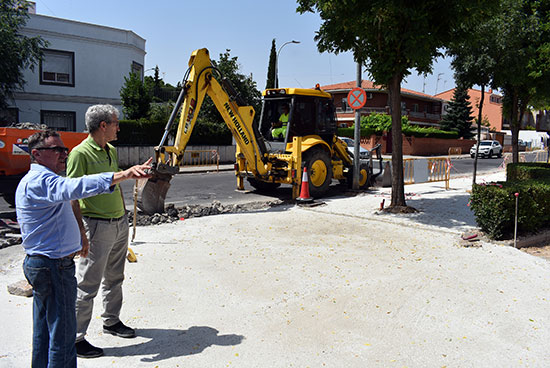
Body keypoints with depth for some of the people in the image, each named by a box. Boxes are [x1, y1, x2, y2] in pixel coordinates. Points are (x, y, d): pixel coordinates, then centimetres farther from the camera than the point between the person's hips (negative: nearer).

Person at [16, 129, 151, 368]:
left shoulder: (33, 181, 16)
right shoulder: (41, 180, -19)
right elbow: (77, 187, -40)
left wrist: (73, 245, 25)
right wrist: (124, 175, -51)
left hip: (38, 264, 11)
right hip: (54, 266, -11)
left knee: (44, 330, 21)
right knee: (63, 332, -2)